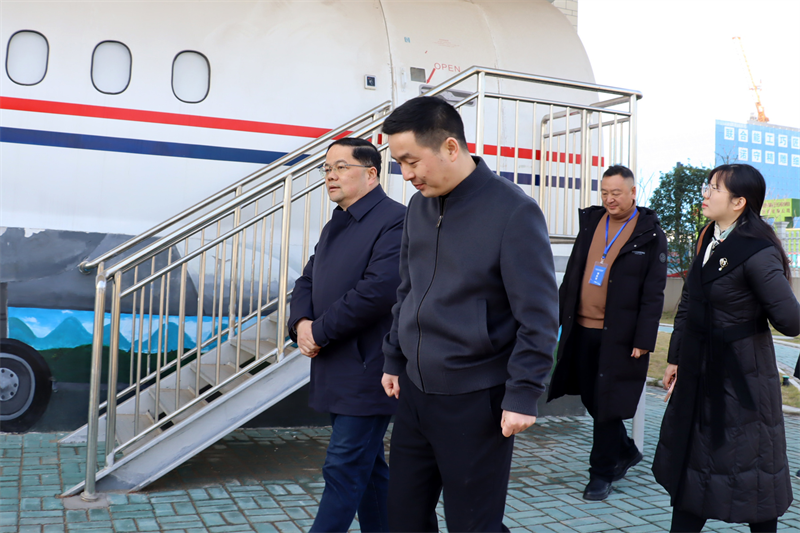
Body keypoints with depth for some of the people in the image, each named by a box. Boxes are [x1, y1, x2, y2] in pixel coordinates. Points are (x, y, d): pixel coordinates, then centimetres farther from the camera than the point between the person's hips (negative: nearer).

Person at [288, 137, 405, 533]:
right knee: (369, 466, 17)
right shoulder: (335, 226, 17)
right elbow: (307, 281, 16)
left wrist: (320, 332, -16)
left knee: (343, 469, -4)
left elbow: (378, 291, -23)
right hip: (336, 368, 9)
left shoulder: (395, 220, -13)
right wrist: (301, 323, -5)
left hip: (366, 370, -9)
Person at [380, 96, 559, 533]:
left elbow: (538, 315, -14)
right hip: (415, 391, 7)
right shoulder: (419, 206, 5)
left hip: (476, 400, -6)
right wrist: (394, 359, 16)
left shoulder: (513, 211, -15)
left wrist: (522, 395, -15)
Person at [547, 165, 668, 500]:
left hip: (619, 335, -5)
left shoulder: (650, 235, -4)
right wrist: (560, 318, 11)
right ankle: (626, 451, 36)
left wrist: (643, 341, -12)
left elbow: (653, 294, -7)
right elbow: (572, 275, 15)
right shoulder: (590, 223, 11)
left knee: (607, 403, 0)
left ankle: (602, 473, 15)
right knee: (590, 398, 14)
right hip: (582, 329, 6)